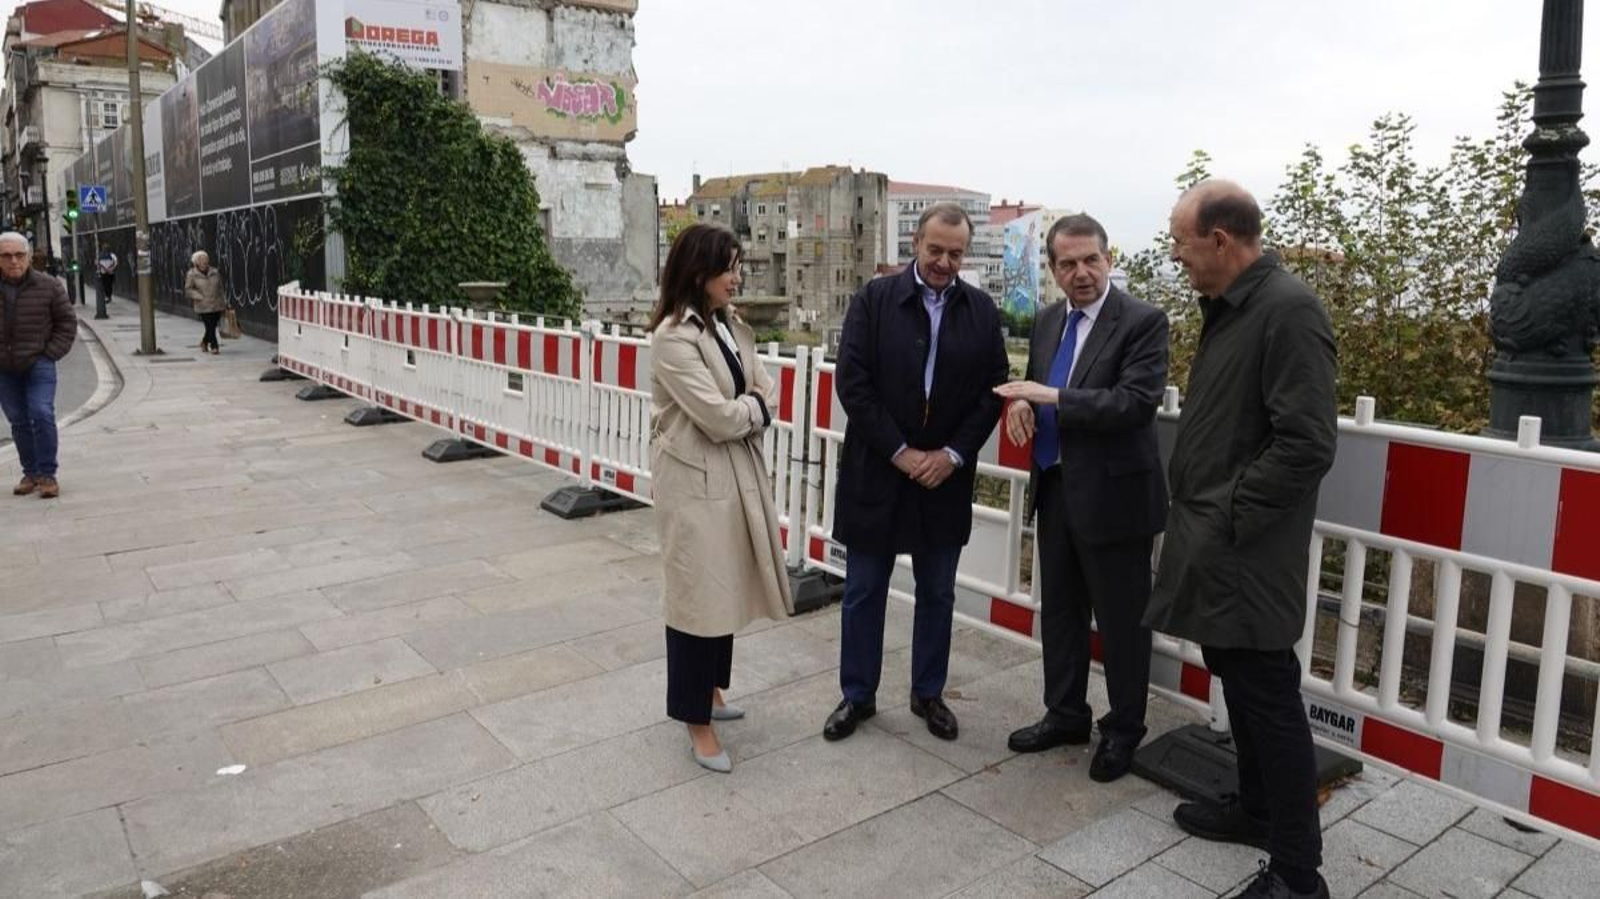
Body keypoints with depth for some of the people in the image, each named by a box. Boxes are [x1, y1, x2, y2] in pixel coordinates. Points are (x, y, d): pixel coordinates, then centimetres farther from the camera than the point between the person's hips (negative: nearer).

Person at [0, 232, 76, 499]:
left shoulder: (48, 286, -4)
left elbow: (67, 322, 3)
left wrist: (51, 354, -5)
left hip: (39, 365, -3)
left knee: (42, 415, -13)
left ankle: (47, 475, -5)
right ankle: (30, 473, 18)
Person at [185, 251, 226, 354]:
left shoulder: (215, 273, 9)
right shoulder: (192, 275, -1)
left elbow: (220, 288, 15)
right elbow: (188, 290, -2)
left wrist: (224, 303, 14)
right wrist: (200, 297, -16)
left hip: (217, 305, 4)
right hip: (203, 307, -4)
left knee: (212, 326, 10)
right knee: (210, 327, -9)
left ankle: (204, 342, 35)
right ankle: (214, 347, 0)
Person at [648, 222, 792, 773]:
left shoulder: (732, 328, 11)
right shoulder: (672, 336, -16)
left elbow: (765, 398, 7)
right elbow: (719, 418, -20)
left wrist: (744, 409, -13)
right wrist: (755, 405, -2)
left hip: (739, 473, 8)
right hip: (695, 480, -8)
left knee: (726, 588, 15)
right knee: (698, 594, 1)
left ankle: (710, 689, 34)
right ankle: (696, 719, 14)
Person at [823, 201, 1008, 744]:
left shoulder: (982, 311, 2)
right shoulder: (873, 300, -5)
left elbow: (992, 391, 1)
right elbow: (852, 383, -11)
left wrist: (953, 454, -10)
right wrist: (899, 451, -15)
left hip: (945, 476, 2)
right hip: (876, 471, -2)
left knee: (937, 594, 13)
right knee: (863, 591, 9)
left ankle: (928, 694, 30)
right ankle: (857, 695, 25)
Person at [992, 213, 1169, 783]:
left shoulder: (1143, 321, -13)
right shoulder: (1048, 321, 9)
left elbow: (1135, 401, -23)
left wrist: (1052, 396, -23)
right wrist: (1023, 403, -5)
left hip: (1113, 493, -7)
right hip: (1054, 488, 7)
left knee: (1121, 619, 7)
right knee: (1058, 609, 17)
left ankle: (1124, 729, 25)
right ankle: (1065, 714, 33)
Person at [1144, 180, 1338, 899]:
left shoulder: (1289, 310, -18)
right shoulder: (1227, 307, 12)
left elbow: (1307, 443, -23)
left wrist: (1229, 517, -17)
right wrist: (1196, 509, 11)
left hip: (1245, 551, -9)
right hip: (1211, 541, 9)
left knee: (1268, 697, 0)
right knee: (1236, 682, 20)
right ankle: (1256, 809, 38)